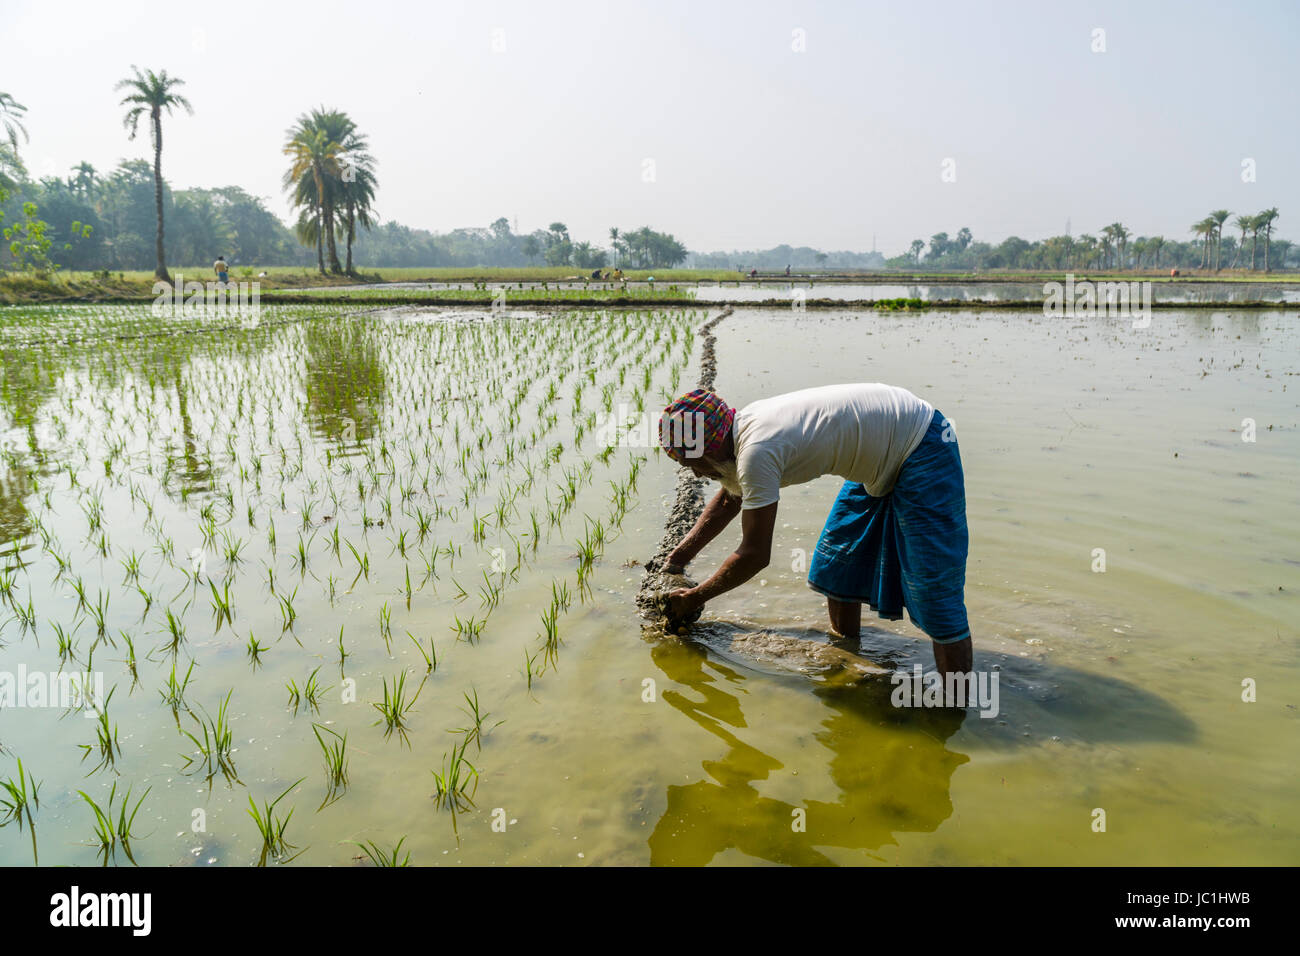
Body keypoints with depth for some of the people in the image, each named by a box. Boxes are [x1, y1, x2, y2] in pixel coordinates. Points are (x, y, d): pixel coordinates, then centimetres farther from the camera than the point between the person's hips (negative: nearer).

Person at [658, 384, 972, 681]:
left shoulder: (756, 452, -28)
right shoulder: (743, 428, 1)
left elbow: (755, 555, -20)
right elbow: (728, 501, 21)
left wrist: (695, 597, -7)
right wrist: (678, 557, 19)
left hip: (924, 450, -10)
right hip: (882, 455, 10)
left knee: (935, 591, -10)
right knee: (835, 563, 17)